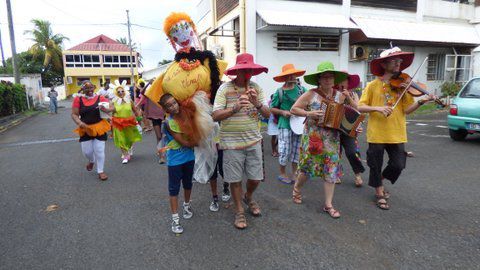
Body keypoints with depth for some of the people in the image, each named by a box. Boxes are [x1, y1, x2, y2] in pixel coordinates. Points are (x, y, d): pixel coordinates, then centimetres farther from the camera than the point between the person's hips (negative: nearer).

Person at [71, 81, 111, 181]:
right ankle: (91, 161, 45)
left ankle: (100, 171, 20)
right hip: (85, 129, 1)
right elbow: (74, 114, -5)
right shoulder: (78, 99, -6)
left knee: (99, 151, 4)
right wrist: (79, 122, -23)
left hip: (99, 128, -1)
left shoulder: (100, 98, -6)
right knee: (87, 151, 8)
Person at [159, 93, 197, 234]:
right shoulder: (169, 122, -19)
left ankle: (187, 205, 44)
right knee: (174, 188, 4)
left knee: (188, 183, 21)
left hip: (189, 157, 5)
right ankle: (175, 218, 12)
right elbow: (184, 142, -20)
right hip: (175, 160, -5)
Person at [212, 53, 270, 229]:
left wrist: (257, 104, -19)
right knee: (235, 179, 7)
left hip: (254, 140, 3)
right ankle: (239, 211, 28)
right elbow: (216, 116, -14)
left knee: (256, 178, 10)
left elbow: (267, 114, 1)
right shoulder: (225, 88, -7)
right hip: (232, 142, -3)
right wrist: (235, 108, -29)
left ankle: (248, 197, 43)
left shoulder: (256, 88, 3)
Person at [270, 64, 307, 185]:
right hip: (285, 125, -3)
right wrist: (282, 112, -14)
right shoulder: (279, 92, -3)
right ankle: (282, 174, 18)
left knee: (296, 150, 10)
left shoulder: (301, 89, 5)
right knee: (285, 151, -1)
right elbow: (272, 109, 1)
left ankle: (294, 174, 24)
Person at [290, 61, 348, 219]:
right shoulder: (311, 94, -6)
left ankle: (328, 205, 16)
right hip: (313, 138, -3)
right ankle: (297, 188, 36)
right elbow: (293, 109, -5)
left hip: (332, 140, 4)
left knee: (332, 170, 4)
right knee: (308, 167, 5)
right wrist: (309, 113, -19)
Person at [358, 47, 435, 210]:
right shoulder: (373, 85, -3)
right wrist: (377, 108, -23)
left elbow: (407, 109, -2)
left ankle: (380, 180, 32)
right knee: (376, 166, 8)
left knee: (398, 165, 2)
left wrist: (421, 102, -20)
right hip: (376, 133, -2)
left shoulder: (403, 85, 3)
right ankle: (379, 193, 29)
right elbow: (360, 107, -7)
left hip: (397, 134, 2)